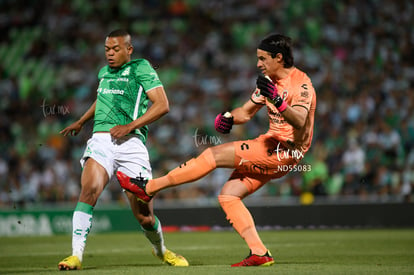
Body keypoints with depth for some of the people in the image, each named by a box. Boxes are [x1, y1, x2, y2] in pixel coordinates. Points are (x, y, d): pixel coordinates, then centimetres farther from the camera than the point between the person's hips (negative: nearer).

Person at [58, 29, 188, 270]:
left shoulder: (141, 68, 3)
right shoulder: (104, 73, 21)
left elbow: (162, 105, -6)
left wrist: (130, 126, -14)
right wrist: (81, 122, 50)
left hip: (130, 143, -3)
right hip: (100, 140, 4)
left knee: (144, 215, 0)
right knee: (89, 191, -26)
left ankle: (161, 250, 32)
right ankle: (76, 255, -28)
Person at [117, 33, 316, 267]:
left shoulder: (301, 83, -13)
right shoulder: (269, 81, 15)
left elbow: (299, 122, -29)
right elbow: (246, 112, 19)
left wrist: (277, 100, -46)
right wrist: (228, 117, -3)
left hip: (285, 151, -9)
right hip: (272, 146, 9)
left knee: (215, 155, -14)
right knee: (228, 195, -1)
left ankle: (148, 188, -9)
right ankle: (259, 254, -5)